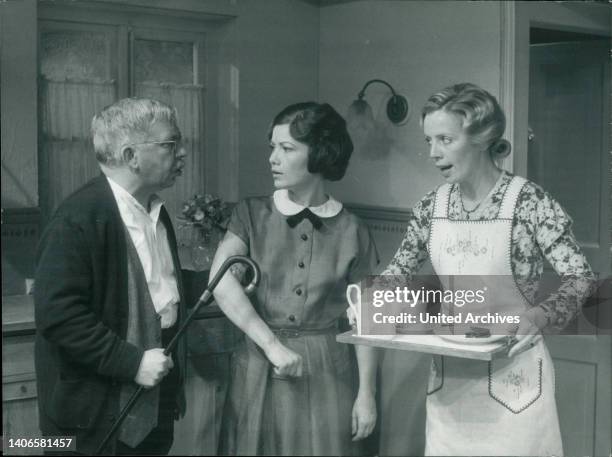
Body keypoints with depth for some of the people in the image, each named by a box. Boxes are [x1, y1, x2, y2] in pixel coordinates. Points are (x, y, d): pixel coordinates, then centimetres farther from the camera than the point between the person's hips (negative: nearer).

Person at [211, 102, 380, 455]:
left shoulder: (352, 231, -1)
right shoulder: (253, 215, -1)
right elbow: (221, 281, -15)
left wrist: (367, 394, 0)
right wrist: (272, 345, -22)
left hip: (325, 372, 0)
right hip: (259, 370, 0)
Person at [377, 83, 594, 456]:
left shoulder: (529, 201, -13)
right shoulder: (432, 206, 2)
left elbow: (580, 278, -11)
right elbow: (399, 273, 11)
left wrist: (539, 316, -27)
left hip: (511, 371, -4)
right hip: (450, 373, 4)